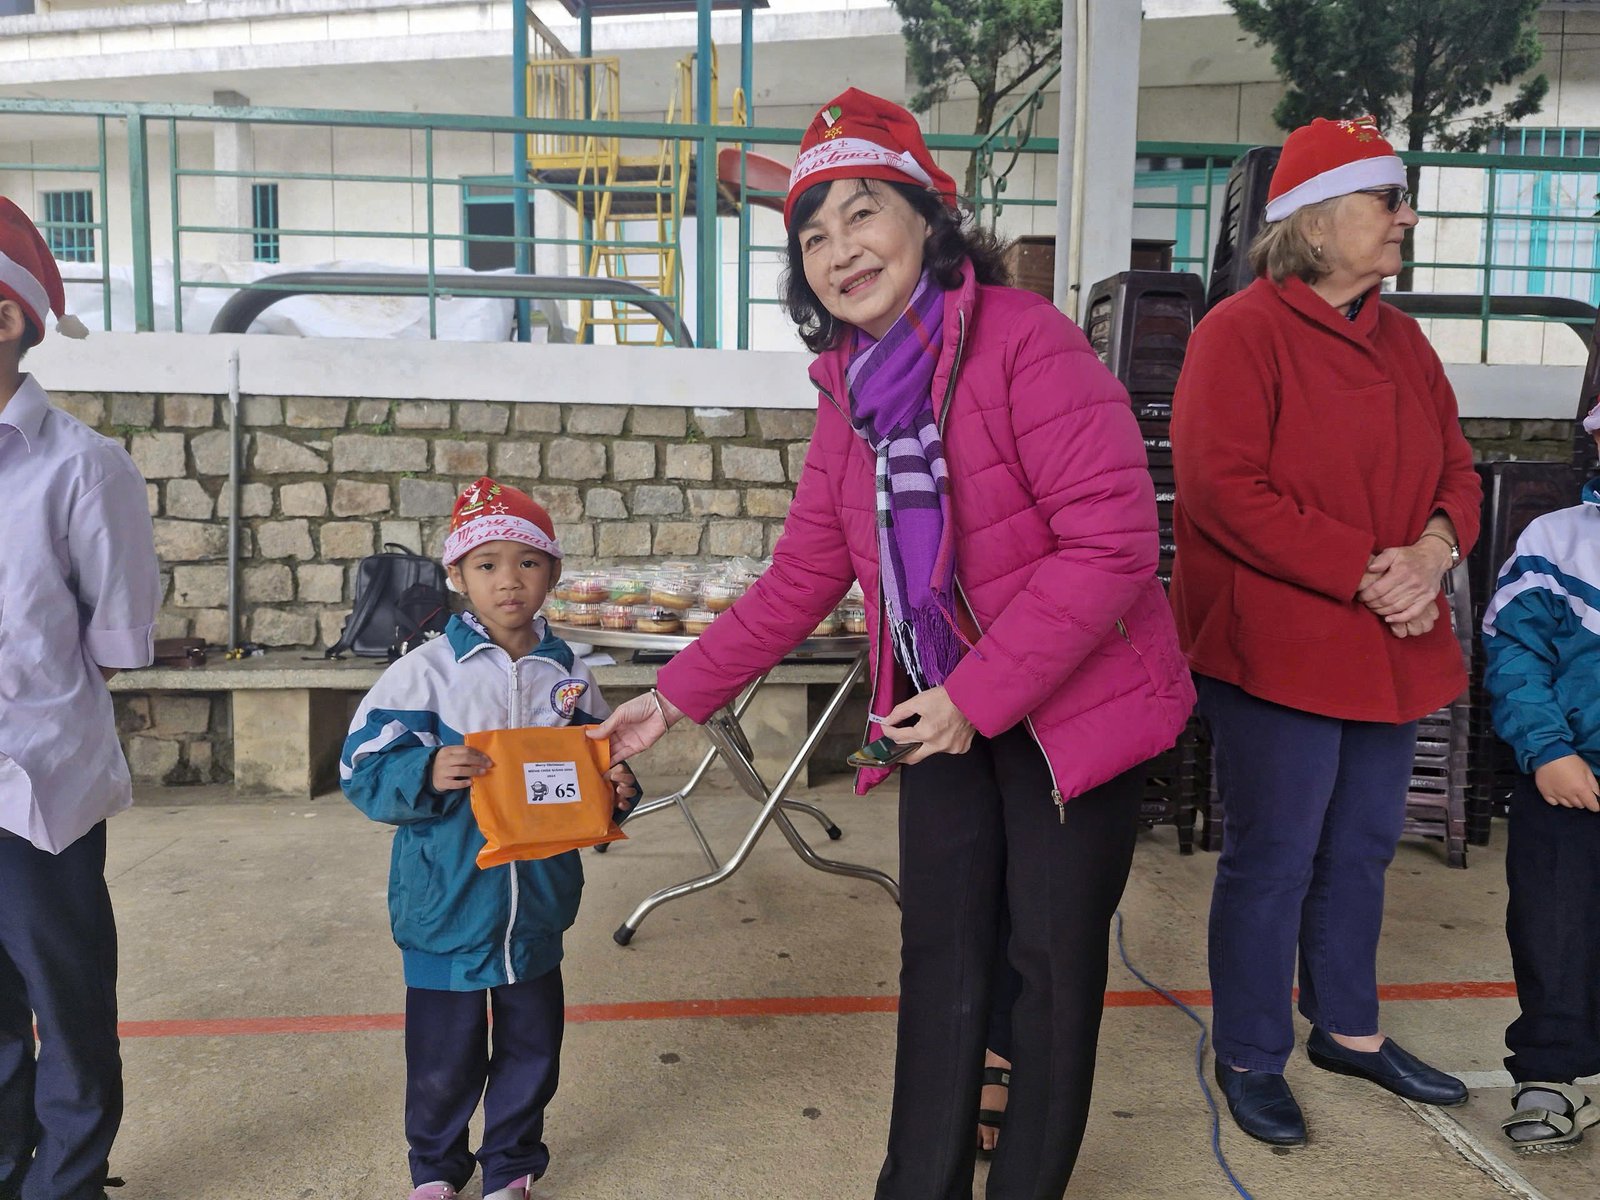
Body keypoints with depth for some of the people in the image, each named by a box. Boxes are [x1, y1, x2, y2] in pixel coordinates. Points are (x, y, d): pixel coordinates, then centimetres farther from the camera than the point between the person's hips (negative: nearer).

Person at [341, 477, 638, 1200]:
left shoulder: (568, 676, 0)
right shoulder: (425, 670, -10)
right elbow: (364, 768, -11)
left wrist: (616, 790, -11)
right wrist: (427, 774, -28)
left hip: (538, 902, 3)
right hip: (446, 902, -3)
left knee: (532, 1044, 17)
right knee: (443, 1054, 12)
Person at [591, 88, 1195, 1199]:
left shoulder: (1024, 340, -18)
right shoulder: (852, 388, 4)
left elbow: (1112, 540, -23)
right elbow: (804, 576, 8)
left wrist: (979, 696, -23)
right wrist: (677, 697, 5)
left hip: (1072, 707, -5)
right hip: (944, 715, 6)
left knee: (1055, 970, 9)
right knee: (941, 960, 11)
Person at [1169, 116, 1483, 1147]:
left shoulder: (1402, 340, 14)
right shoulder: (1242, 332, -10)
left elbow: (1456, 469, 14)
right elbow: (1222, 489, -20)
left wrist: (1432, 551, -8)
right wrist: (1362, 571, -20)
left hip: (1390, 644, 8)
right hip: (1276, 646, -8)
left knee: (1363, 846, 18)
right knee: (1274, 858, 2)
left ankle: (1349, 1028, 38)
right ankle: (1251, 1059, 22)